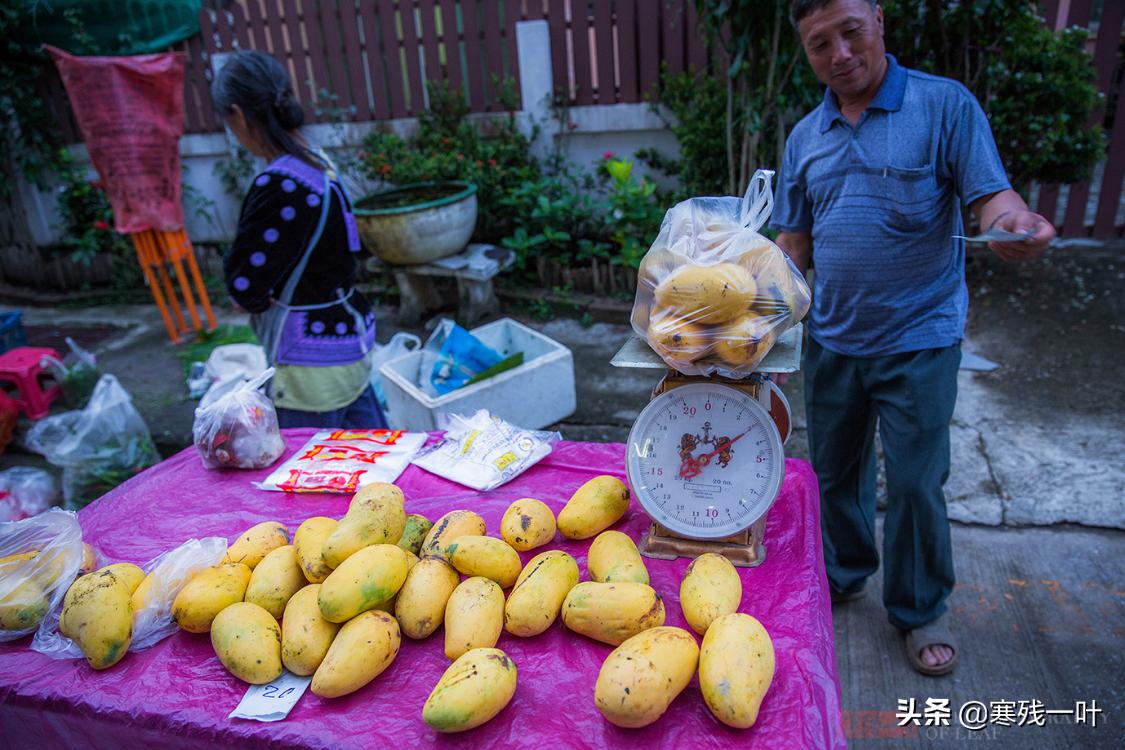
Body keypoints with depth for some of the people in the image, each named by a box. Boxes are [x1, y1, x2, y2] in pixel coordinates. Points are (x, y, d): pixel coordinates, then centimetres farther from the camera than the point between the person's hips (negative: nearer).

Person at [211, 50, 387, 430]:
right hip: (349, 335, 9)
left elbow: (245, 289, -18)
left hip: (311, 360, -9)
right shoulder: (318, 163, 4)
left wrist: (233, 258, 2)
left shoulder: (279, 186, -23)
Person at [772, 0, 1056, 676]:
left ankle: (921, 611, 29)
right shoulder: (806, 136, 6)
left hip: (919, 340, -4)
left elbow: (990, 195, -13)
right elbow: (795, 241, 9)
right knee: (835, 473, 16)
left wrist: (1017, 222, -36)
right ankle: (843, 577, 40)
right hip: (833, 341, 4)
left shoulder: (946, 105, -6)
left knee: (915, 484, 5)